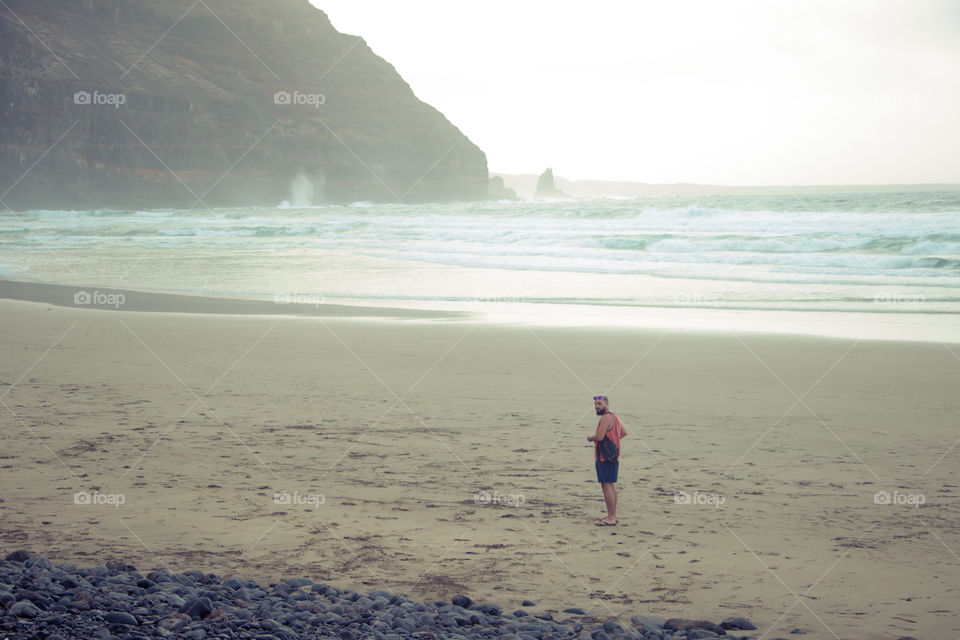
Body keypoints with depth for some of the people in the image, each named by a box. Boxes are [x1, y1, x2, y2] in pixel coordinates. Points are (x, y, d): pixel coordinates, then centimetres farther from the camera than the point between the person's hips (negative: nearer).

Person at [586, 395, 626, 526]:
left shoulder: (606, 418, -16)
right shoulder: (613, 416, 15)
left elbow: (599, 437, -25)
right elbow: (624, 432, 28)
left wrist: (590, 438, -5)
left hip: (605, 458, -10)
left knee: (606, 486, -10)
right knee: (611, 486, 15)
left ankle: (610, 519, -12)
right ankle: (613, 516, 21)